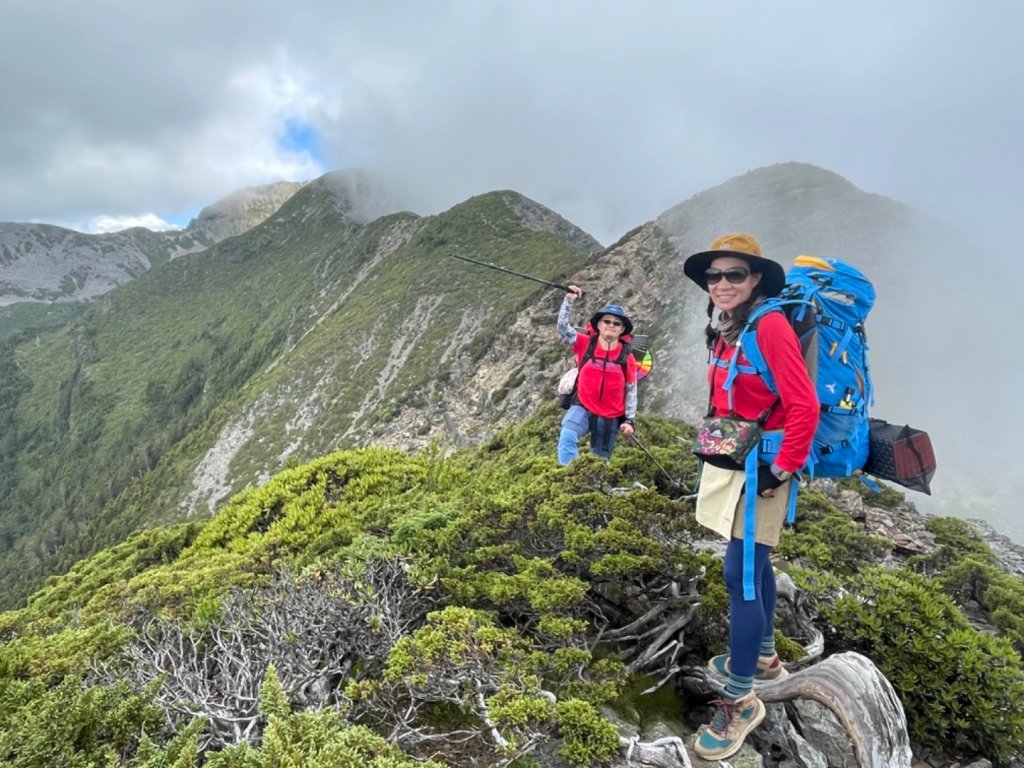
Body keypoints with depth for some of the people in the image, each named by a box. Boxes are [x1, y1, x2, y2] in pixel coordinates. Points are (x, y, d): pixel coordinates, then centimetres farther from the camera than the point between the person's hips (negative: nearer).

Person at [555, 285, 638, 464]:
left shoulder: (627, 358, -3)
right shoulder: (585, 344, -3)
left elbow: (631, 391, 2)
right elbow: (562, 327, -13)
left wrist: (629, 420, -3)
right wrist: (569, 300, -23)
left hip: (611, 418, 2)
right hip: (582, 408, -2)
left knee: (601, 460, 12)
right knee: (567, 436, -32)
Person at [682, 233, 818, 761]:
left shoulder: (770, 325, -17)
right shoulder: (726, 330, 9)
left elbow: (804, 405, -20)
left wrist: (782, 468, -17)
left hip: (759, 468, -9)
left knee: (741, 575, -6)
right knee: (752, 562, 20)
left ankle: (741, 701, 7)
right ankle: (764, 657, 39)